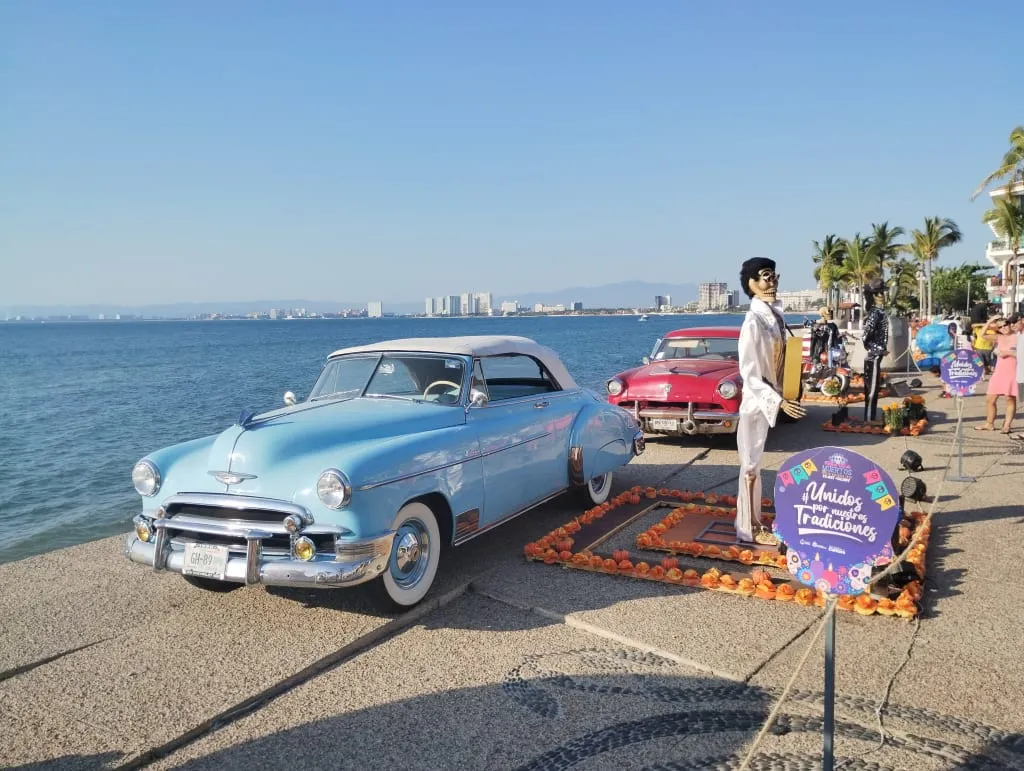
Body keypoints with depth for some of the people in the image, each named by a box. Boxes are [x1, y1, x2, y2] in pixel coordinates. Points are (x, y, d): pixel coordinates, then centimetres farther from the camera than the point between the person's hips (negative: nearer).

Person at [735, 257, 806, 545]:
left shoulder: (775, 316, 6)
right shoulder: (753, 321, -20)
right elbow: (749, 373, -22)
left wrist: (779, 398, 10)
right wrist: (779, 401, -25)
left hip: (769, 399, 8)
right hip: (756, 402, -8)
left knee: (756, 464, 16)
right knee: (751, 465, 1)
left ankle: (754, 522, 28)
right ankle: (748, 529, 11)